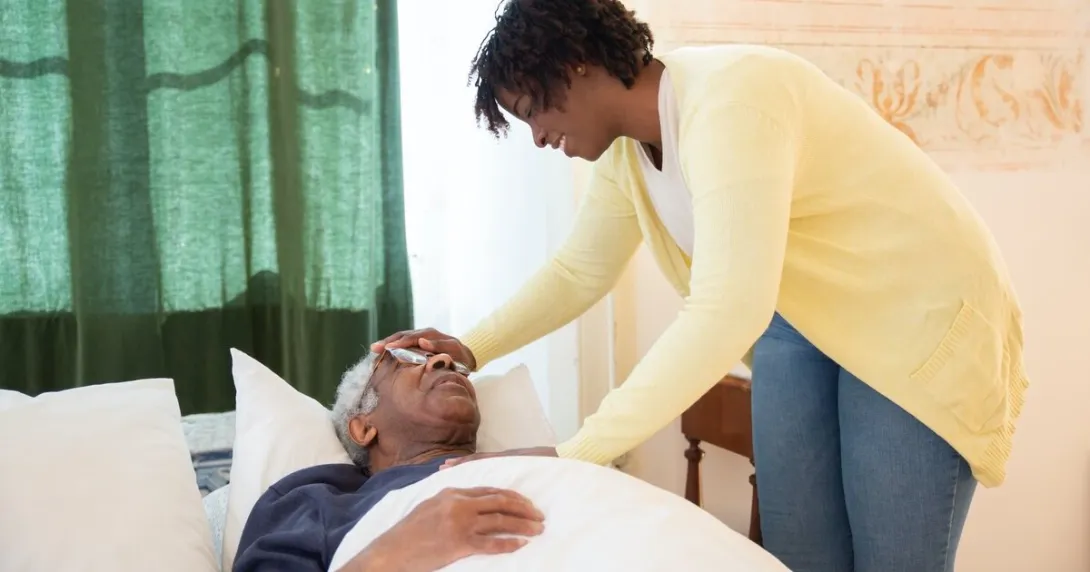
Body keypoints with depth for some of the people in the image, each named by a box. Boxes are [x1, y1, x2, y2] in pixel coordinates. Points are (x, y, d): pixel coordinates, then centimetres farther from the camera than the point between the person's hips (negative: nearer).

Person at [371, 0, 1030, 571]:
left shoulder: (727, 97, -30)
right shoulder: (626, 149, -3)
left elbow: (728, 312, -38)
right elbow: (580, 271, 12)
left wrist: (571, 454, -38)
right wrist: (472, 349, -1)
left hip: (917, 316, -7)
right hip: (802, 316, 8)